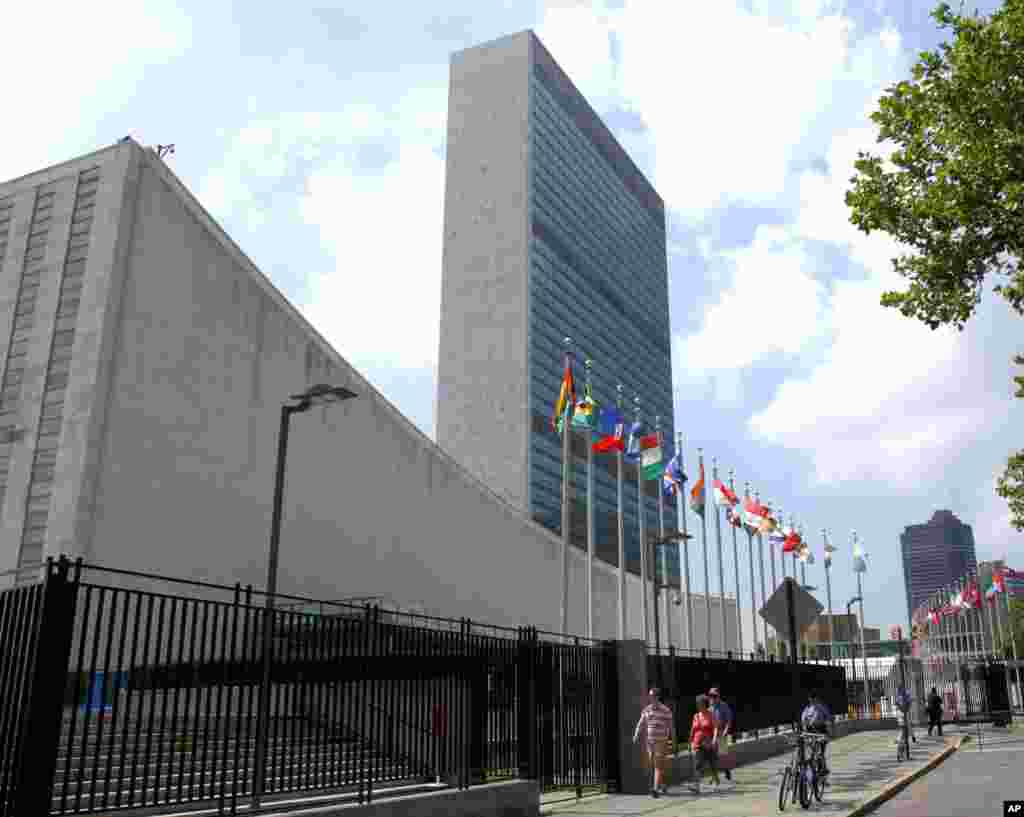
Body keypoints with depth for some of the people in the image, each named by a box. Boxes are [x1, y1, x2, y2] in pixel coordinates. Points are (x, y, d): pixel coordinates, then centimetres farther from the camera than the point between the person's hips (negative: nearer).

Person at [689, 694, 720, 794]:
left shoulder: (711, 715, -3)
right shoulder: (696, 716, 8)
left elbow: (716, 728, -15)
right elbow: (693, 730, 15)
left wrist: (714, 739, -29)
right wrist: (691, 742, 15)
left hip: (709, 744, -2)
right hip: (698, 745, 3)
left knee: (713, 765, 10)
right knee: (698, 765, -10)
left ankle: (716, 784, 31)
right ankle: (696, 786, -19)